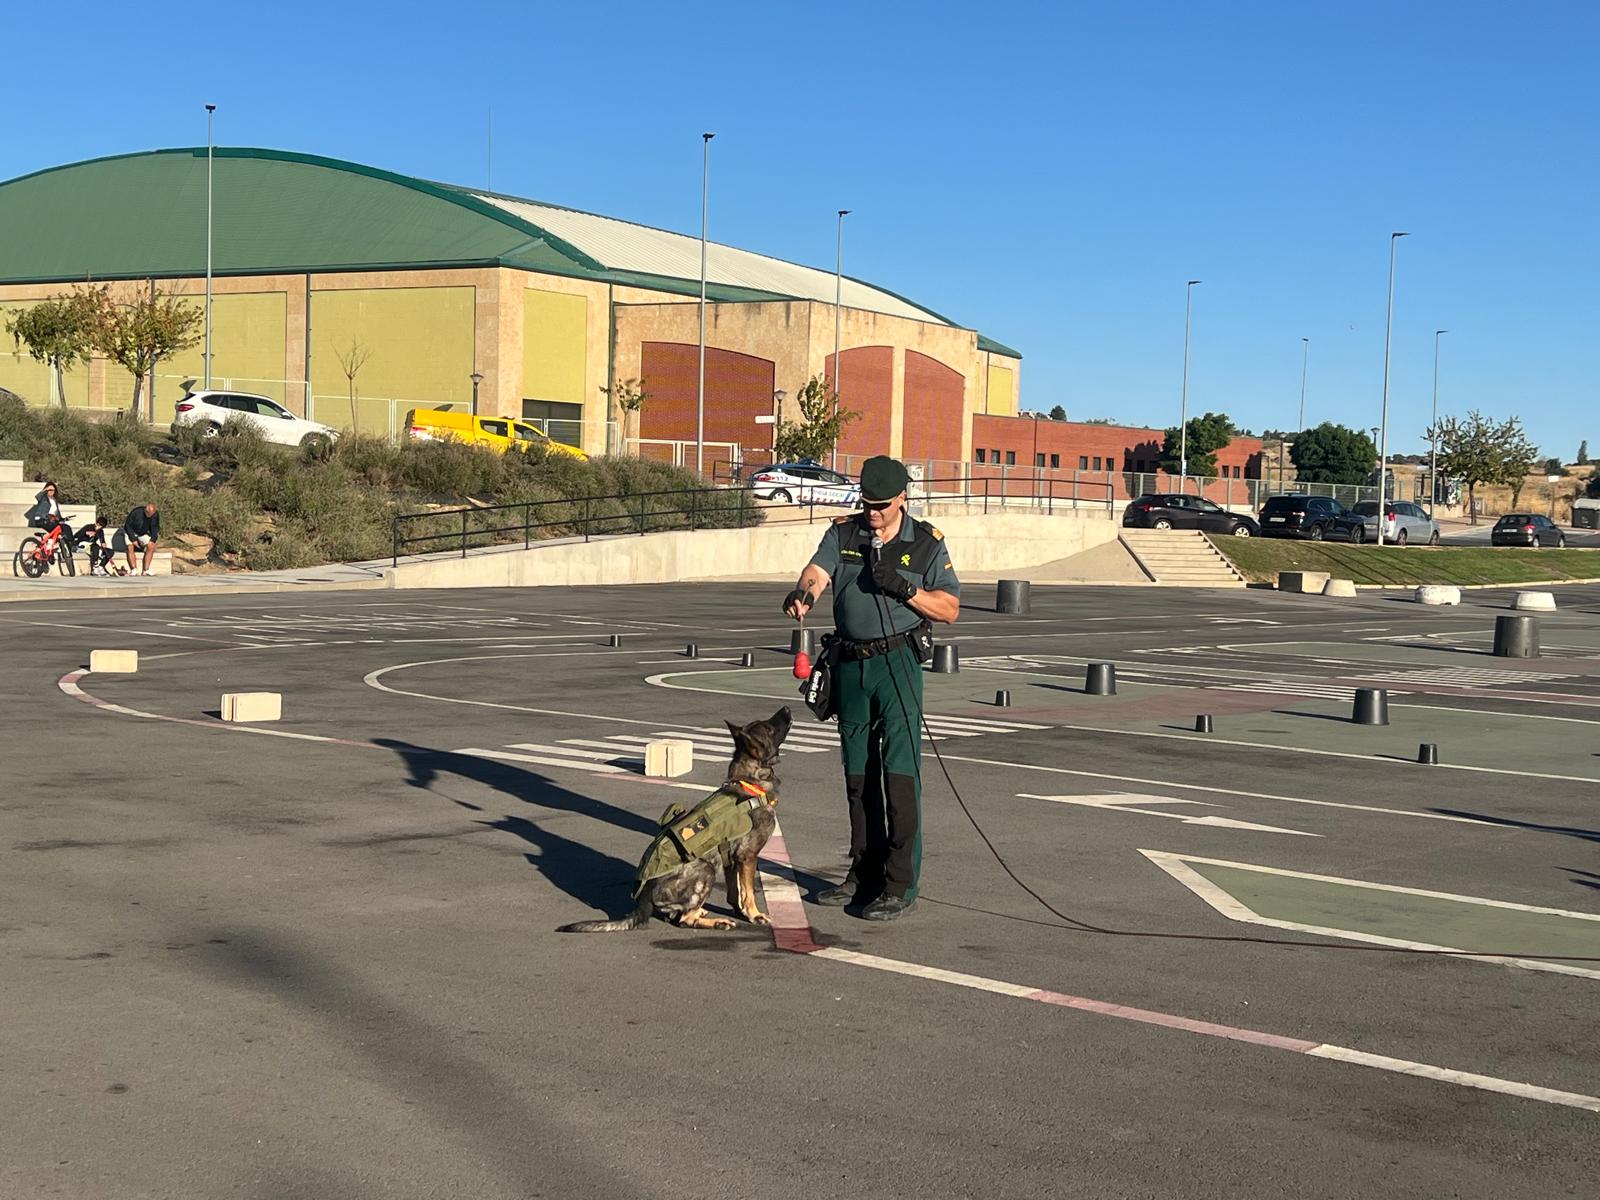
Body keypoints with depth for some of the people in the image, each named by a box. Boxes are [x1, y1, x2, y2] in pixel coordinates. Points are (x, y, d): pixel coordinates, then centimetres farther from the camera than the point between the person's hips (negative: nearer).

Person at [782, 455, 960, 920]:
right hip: (851, 663, 4)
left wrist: (904, 588, -15)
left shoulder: (926, 543, 1)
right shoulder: (843, 534, 7)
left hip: (899, 660, -4)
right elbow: (817, 572, -11)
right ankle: (864, 874, 22)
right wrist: (803, 593, -34)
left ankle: (900, 886, -8)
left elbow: (950, 608, 0)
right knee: (858, 774, 11)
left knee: (899, 772, -10)